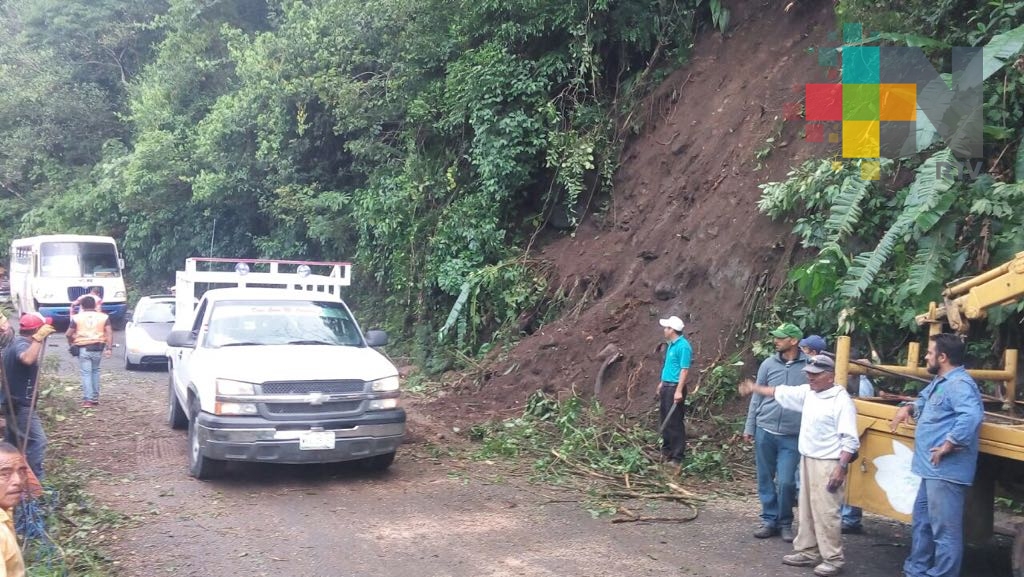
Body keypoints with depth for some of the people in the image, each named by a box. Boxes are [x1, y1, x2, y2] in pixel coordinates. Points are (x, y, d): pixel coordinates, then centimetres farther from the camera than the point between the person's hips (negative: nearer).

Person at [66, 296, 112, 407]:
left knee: (86, 373, 0)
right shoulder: (103, 317, 6)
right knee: (95, 371, 18)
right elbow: (110, 333, -5)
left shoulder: (77, 317, 4)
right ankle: (95, 398, 19)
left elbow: (68, 334, 1)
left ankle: (87, 399, -6)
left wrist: (71, 343, 19)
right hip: (98, 348, 2)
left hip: (83, 349, -2)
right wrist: (109, 348, -8)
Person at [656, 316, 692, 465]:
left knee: (675, 422, -5)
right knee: (665, 420, 17)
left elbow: (684, 370, -21)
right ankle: (666, 450, 29)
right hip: (666, 386, 10)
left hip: (675, 388, -10)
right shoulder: (671, 344, 12)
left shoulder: (683, 346, -18)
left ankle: (677, 457, 1)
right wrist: (662, 383, 24)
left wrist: (679, 391, -24)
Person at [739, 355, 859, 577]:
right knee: (807, 510, 15)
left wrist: (841, 467, -24)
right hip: (807, 460, 9)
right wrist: (755, 388, 28)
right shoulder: (808, 392, 8)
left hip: (828, 464, -8)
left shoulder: (841, 400, -16)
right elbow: (780, 392, 23)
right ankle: (808, 552, 25)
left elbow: (850, 440, -18)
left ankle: (833, 559, 4)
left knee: (825, 513, -6)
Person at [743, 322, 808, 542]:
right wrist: (749, 427, 7)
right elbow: (757, 397, 8)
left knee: (786, 482, -3)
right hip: (765, 430, 3)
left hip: (792, 435, -2)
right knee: (765, 479, 9)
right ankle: (769, 520, 23)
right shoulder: (769, 364, 2)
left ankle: (785, 523, 17)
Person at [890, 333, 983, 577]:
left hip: (946, 472, -12)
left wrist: (948, 445, -29)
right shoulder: (939, 382, 17)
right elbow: (924, 400, 37)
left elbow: (972, 416, -35)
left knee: (945, 530, -5)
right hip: (933, 470, 12)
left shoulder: (959, 384, -19)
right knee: (921, 523, 22)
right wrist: (908, 408, 16)